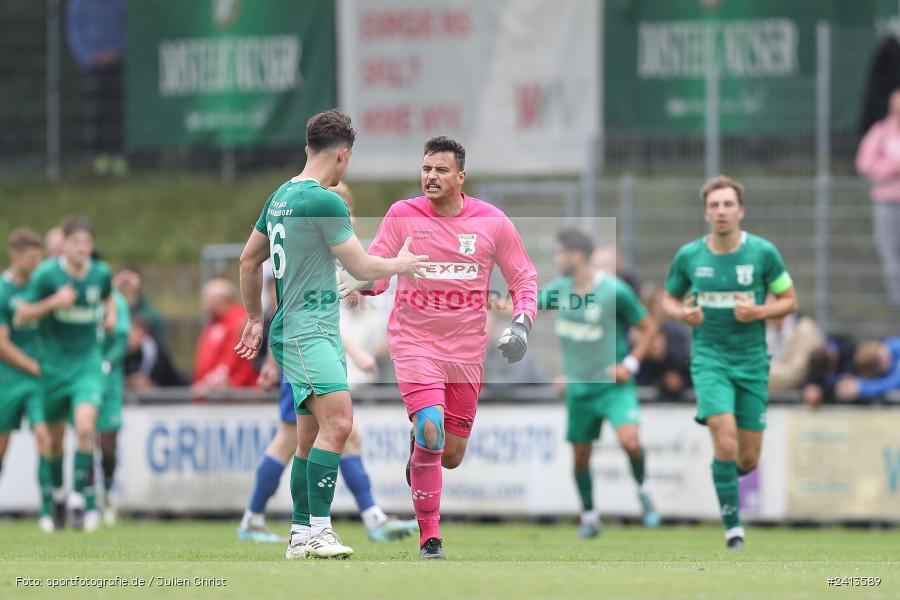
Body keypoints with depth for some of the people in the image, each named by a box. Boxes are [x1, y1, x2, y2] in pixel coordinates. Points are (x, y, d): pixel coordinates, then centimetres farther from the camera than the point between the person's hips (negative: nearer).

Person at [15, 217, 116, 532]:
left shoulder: (101, 273, -3)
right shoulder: (46, 275, -12)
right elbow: (20, 318, -11)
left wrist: (110, 314, 0)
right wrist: (53, 302, -24)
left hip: (88, 362, 0)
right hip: (53, 363, 0)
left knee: (85, 426, -21)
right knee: (55, 439, 9)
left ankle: (79, 498, -12)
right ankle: (58, 494, 33)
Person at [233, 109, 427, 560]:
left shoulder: (281, 196, 14)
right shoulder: (324, 201, -14)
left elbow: (248, 259, 23)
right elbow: (361, 268, -8)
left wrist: (255, 318, 34)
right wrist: (400, 264, 11)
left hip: (292, 330, 10)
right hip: (308, 332, -10)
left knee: (311, 436, 12)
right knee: (337, 422, -21)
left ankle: (300, 536, 15)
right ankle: (318, 529, -27)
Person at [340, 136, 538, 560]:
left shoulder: (492, 222, 0)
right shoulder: (402, 215, -3)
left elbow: (524, 278, 8)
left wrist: (521, 323, -8)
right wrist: (362, 280, -21)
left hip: (466, 349, 2)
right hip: (414, 342, -2)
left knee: (451, 457, 7)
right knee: (431, 434, -22)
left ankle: (419, 449, 45)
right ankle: (429, 536, -9)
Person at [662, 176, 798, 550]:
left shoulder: (763, 253, -4)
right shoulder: (688, 256, -1)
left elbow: (789, 301, 4)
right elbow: (669, 298, 14)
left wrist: (759, 312, -15)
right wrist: (682, 313, -9)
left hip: (752, 361, 1)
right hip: (709, 357, -1)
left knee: (748, 459, 3)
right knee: (725, 443, -19)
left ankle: (729, 473, 40)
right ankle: (732, 525, -8)